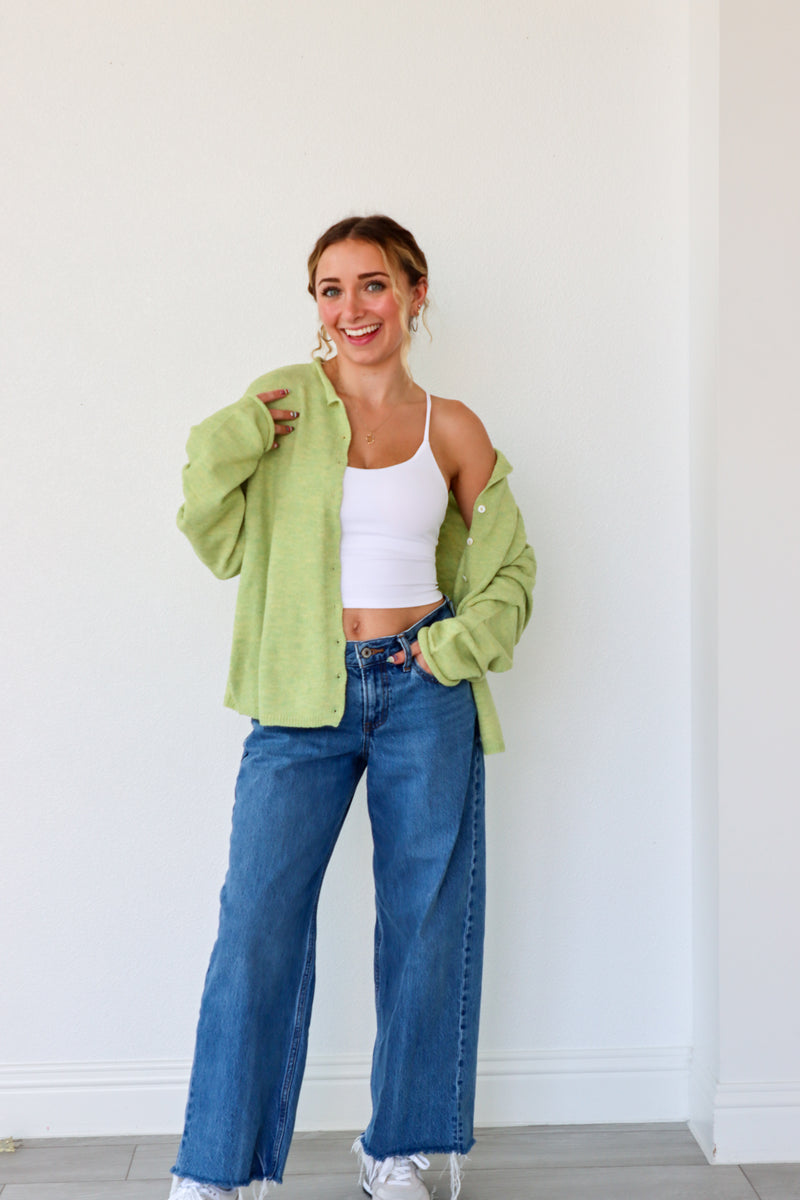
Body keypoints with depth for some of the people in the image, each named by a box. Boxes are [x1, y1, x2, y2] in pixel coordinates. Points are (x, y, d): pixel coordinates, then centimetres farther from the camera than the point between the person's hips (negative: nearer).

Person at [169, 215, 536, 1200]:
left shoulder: (452, 428, 5)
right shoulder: (281, 404, 2)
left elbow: (507, 568, 13)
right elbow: (225, 546, 4)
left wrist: (467, 639, -4)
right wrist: (222, 453, -10)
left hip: (424, 692, 1)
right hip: (304, 695, -1)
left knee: (426, 922, 8)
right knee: (257, 923, -4)